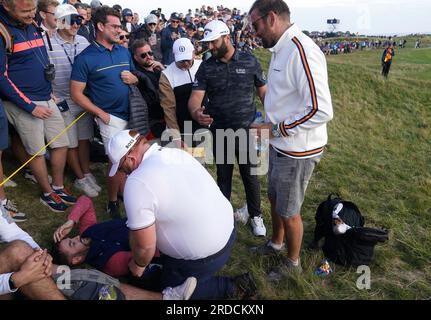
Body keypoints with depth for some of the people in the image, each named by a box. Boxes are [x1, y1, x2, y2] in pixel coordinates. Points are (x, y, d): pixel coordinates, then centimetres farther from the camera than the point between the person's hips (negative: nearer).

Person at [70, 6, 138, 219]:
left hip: (132, 114, 5)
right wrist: (101, 113, -13)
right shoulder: (85, 58, -8)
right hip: (111, 117, -5)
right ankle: (113, 203, 18)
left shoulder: (124, 51, 8)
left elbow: (136, 78, 19)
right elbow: (76, 94, -8)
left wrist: (133, 79, -5)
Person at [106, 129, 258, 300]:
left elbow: (145, 245, -18)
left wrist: (138, 265, 4)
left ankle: (230, 287, 9)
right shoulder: (177, 153, 1)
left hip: (204, 256, -9)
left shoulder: (137, 183, -23)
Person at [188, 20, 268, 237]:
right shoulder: (206, 67, 0)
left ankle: (255, 215, 27)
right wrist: (195, 112, -32)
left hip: (247, 129, -2)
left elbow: (263, 91, 1)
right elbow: (196, 97, -9)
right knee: (223, 175, 16)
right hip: (219, 131, 2)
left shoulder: (250, 62, -3)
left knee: (250, 175, 7)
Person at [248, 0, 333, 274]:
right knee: (275, 199, 25)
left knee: (289, 211, 10)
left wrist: (275, 128, -22)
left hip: (297, 151, -9)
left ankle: (293, 262, 35)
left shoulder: (301, 51, -25)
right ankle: (277, 243, 50)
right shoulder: (280, 49, 7)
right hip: (280, 145, 9)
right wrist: (271, 127, 6)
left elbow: (321, 111, -30)